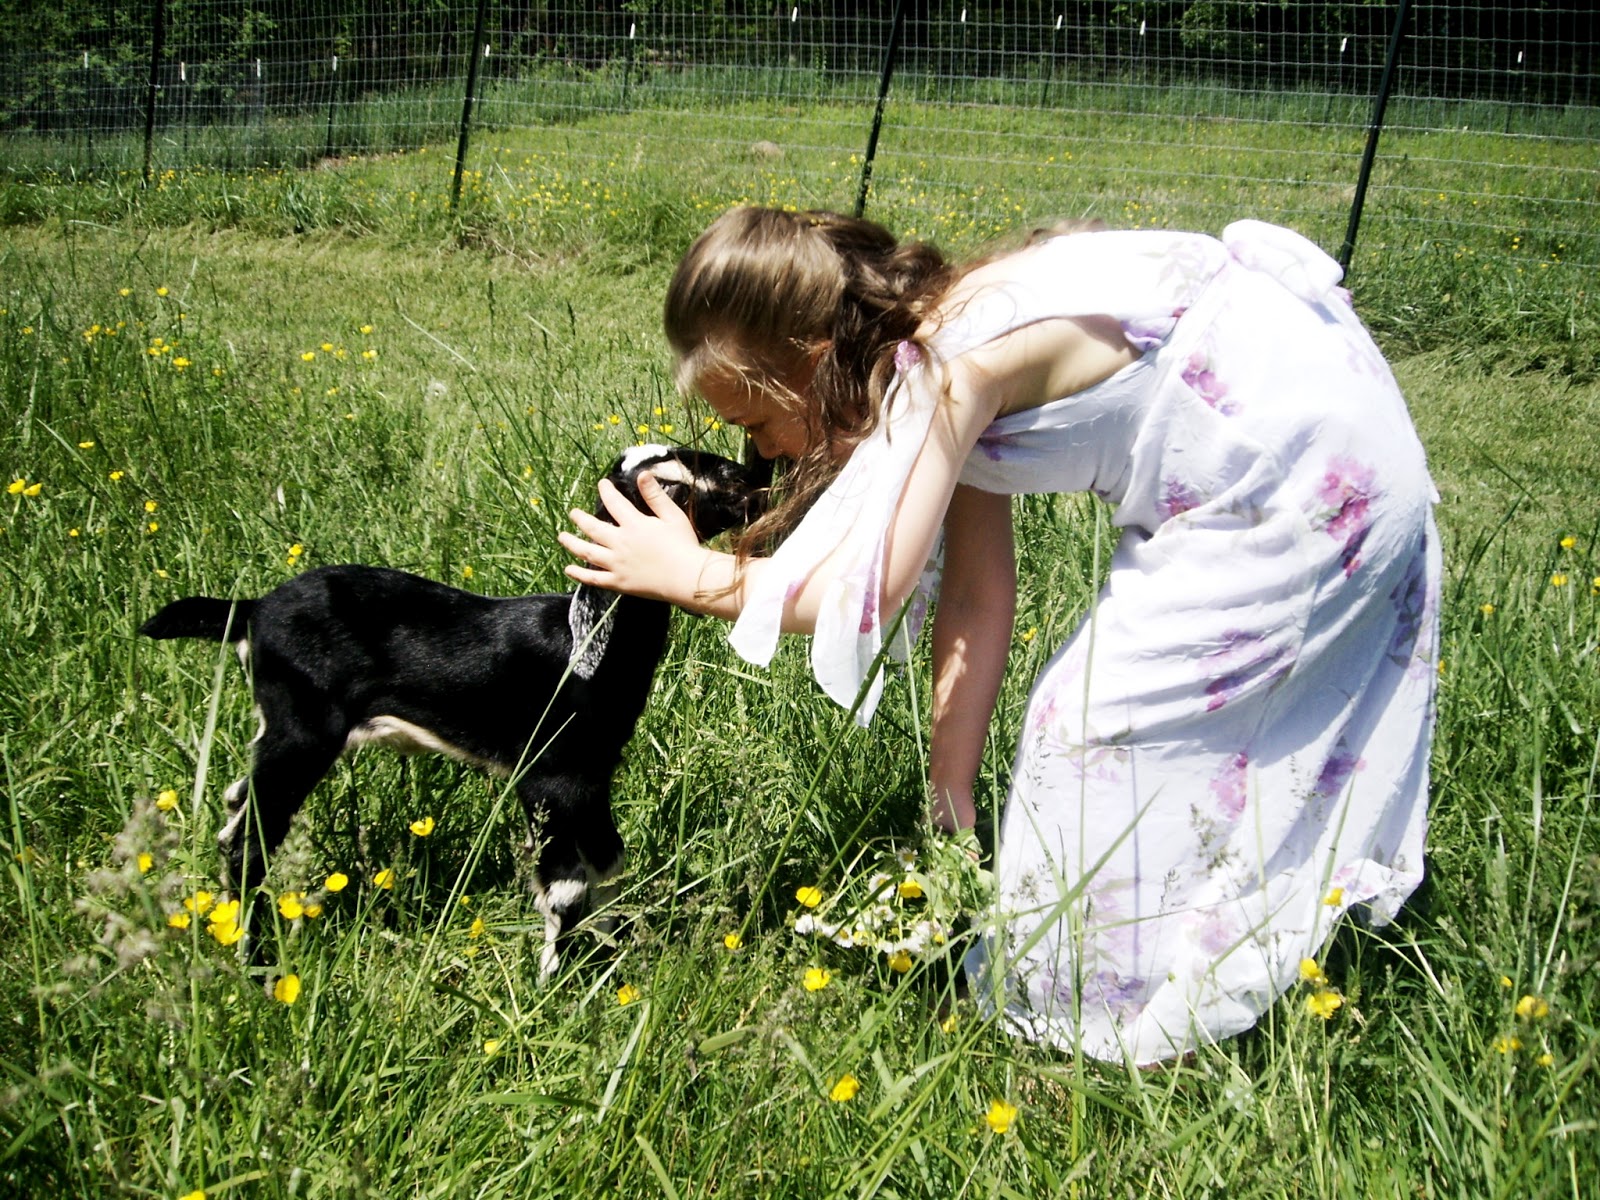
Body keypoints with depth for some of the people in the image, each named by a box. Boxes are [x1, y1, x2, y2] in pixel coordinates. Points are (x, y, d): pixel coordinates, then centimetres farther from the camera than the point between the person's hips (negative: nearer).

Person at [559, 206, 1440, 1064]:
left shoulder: (953, 367, -26)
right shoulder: (933, 375, 2)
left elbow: (864, 597, -30)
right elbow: (977, 604, 3)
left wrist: (683, 572, -16)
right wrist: (949, 804, 4)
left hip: (1319, 468, -9)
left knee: (1105, 715, -4)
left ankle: (1122, 1021, 12)